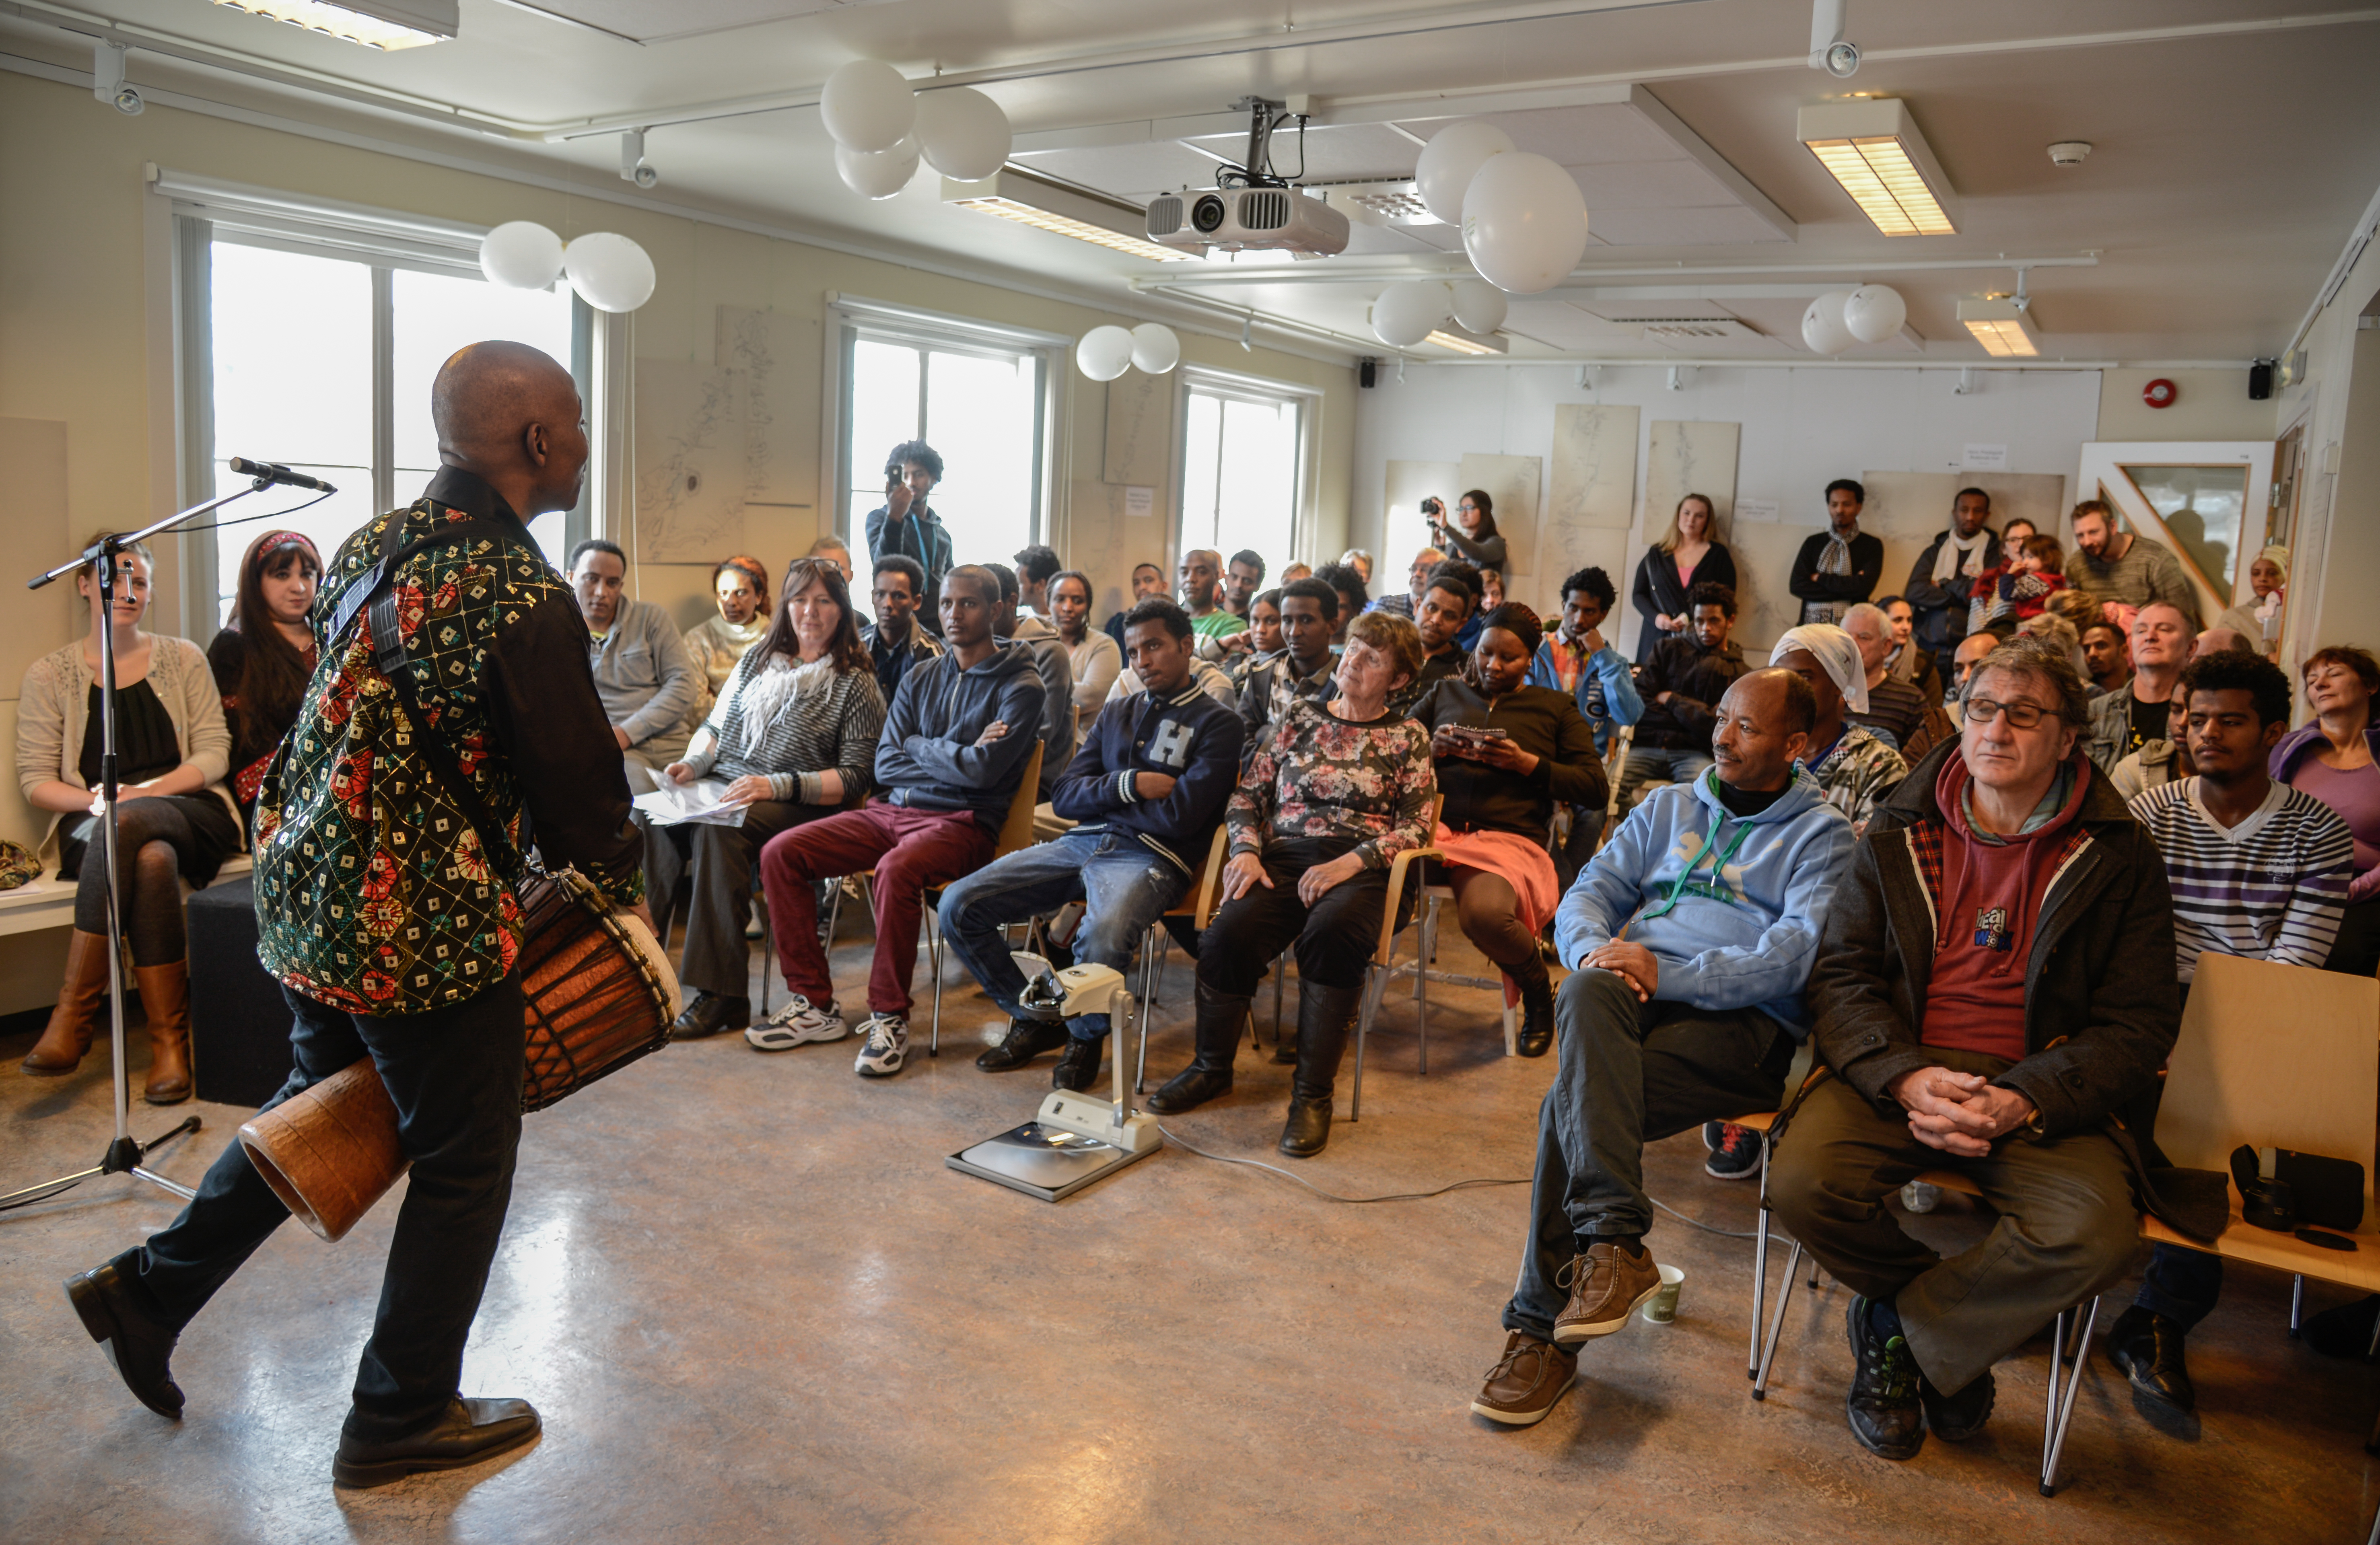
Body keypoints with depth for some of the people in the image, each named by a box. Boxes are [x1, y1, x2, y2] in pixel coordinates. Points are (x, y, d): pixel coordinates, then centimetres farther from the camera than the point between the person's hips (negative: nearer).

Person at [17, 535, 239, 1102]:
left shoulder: (183, 658, 13)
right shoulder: (49, 675, 11)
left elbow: (215, 752, 4)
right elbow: (35, 781, 6)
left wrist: (144, 793, -12)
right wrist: (96, 799, -15)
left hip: (188, 811, 0)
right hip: (92, 825, 0)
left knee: (127, 827, -36)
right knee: (151, 860, -36)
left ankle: (74, 1015, -30)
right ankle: (170, 1042, -35)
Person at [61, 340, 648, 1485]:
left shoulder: (373, 542, 6)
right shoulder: (522, 596, -21)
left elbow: (356, 718, 13)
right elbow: (576, 778, -14)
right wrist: (614, 900, 4)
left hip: (308, 883, 9)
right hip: (426, 919, -9)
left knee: (322, 1109, 29)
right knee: (462, 1162, 9)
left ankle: (149, 1291, 39)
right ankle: (401, 1417, 23)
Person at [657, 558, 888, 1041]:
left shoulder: (855, 683, 3)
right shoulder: (758, 658, 20)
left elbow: (855, 776, -5)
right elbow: (716, 724, 26)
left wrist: (777, 785, -17)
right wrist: (693, 762, 3)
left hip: (796, 804, -5)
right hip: (722, 786, 5)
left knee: (719, 833, -36)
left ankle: (721, 994, -33)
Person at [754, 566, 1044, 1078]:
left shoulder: (1020, 687, -3)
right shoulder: (921, 677, 15)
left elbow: (983, 771, -16)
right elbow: (885, 764, 7)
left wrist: (919, 747, 0)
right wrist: (956, 756, -5)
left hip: (960, 822, -6)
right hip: (890, 809, 7)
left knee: (897, 870, -38)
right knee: (780, 853, -10)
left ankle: (889, 1017, -21)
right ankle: (813, 1003, -5)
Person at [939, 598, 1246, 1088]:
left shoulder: (1217, 723, 3)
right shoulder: (1116, 713, 22)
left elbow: (1178, 815, -9)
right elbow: (1064, 797, 12)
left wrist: (1101, 792, 3)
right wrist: (1130, 785, -6)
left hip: (1151, 857, -6)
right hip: (1082, 843, 6)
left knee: (1103, 936, -39)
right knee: (959, 906, -10)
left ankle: (1086, 1038, -5)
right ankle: (1035, 1020, 9)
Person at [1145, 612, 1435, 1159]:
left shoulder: (1408, 738, 13)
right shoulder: (1301, 717, 19)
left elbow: (1415, 828, 3)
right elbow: (1247, 794, 15)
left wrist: (1351, 862, -13)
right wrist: (1247, 850, -4)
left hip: (1363, 865, -2)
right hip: (1285, 855, 2)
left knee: (1332, 930, -38)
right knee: (1229, 931, -29)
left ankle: (1314, 1093, -24)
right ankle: (1212, 1066, -3)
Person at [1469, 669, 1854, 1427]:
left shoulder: (1822, 834, 8)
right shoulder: (1668, 806, 25)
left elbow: (1795, 954, -9)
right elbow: (1590, 893, 16)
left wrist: (1668, 973, -18)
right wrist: (1595, 950, -9)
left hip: (1744, 1022, -4)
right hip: (1634, 995, 4)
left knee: (1572, 1104, -30)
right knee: (1589, 993, -35)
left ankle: (1543, 1324, -20)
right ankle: (1615, 1242, -37)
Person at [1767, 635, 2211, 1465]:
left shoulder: (2119, 858, 4)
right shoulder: (1900, 835, 8)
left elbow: (2139, 1023, 1)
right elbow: (1840, 975, 4)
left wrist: (2024, 1101, -17)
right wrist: (1906, 1078, -16)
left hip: (2044, 1092, -1)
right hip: (1899, 1072, 1)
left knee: (2098, 1235, -29)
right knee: (1799, 1182, -26)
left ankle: (1900, 1329, -3)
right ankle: (1953, 1312, 6)